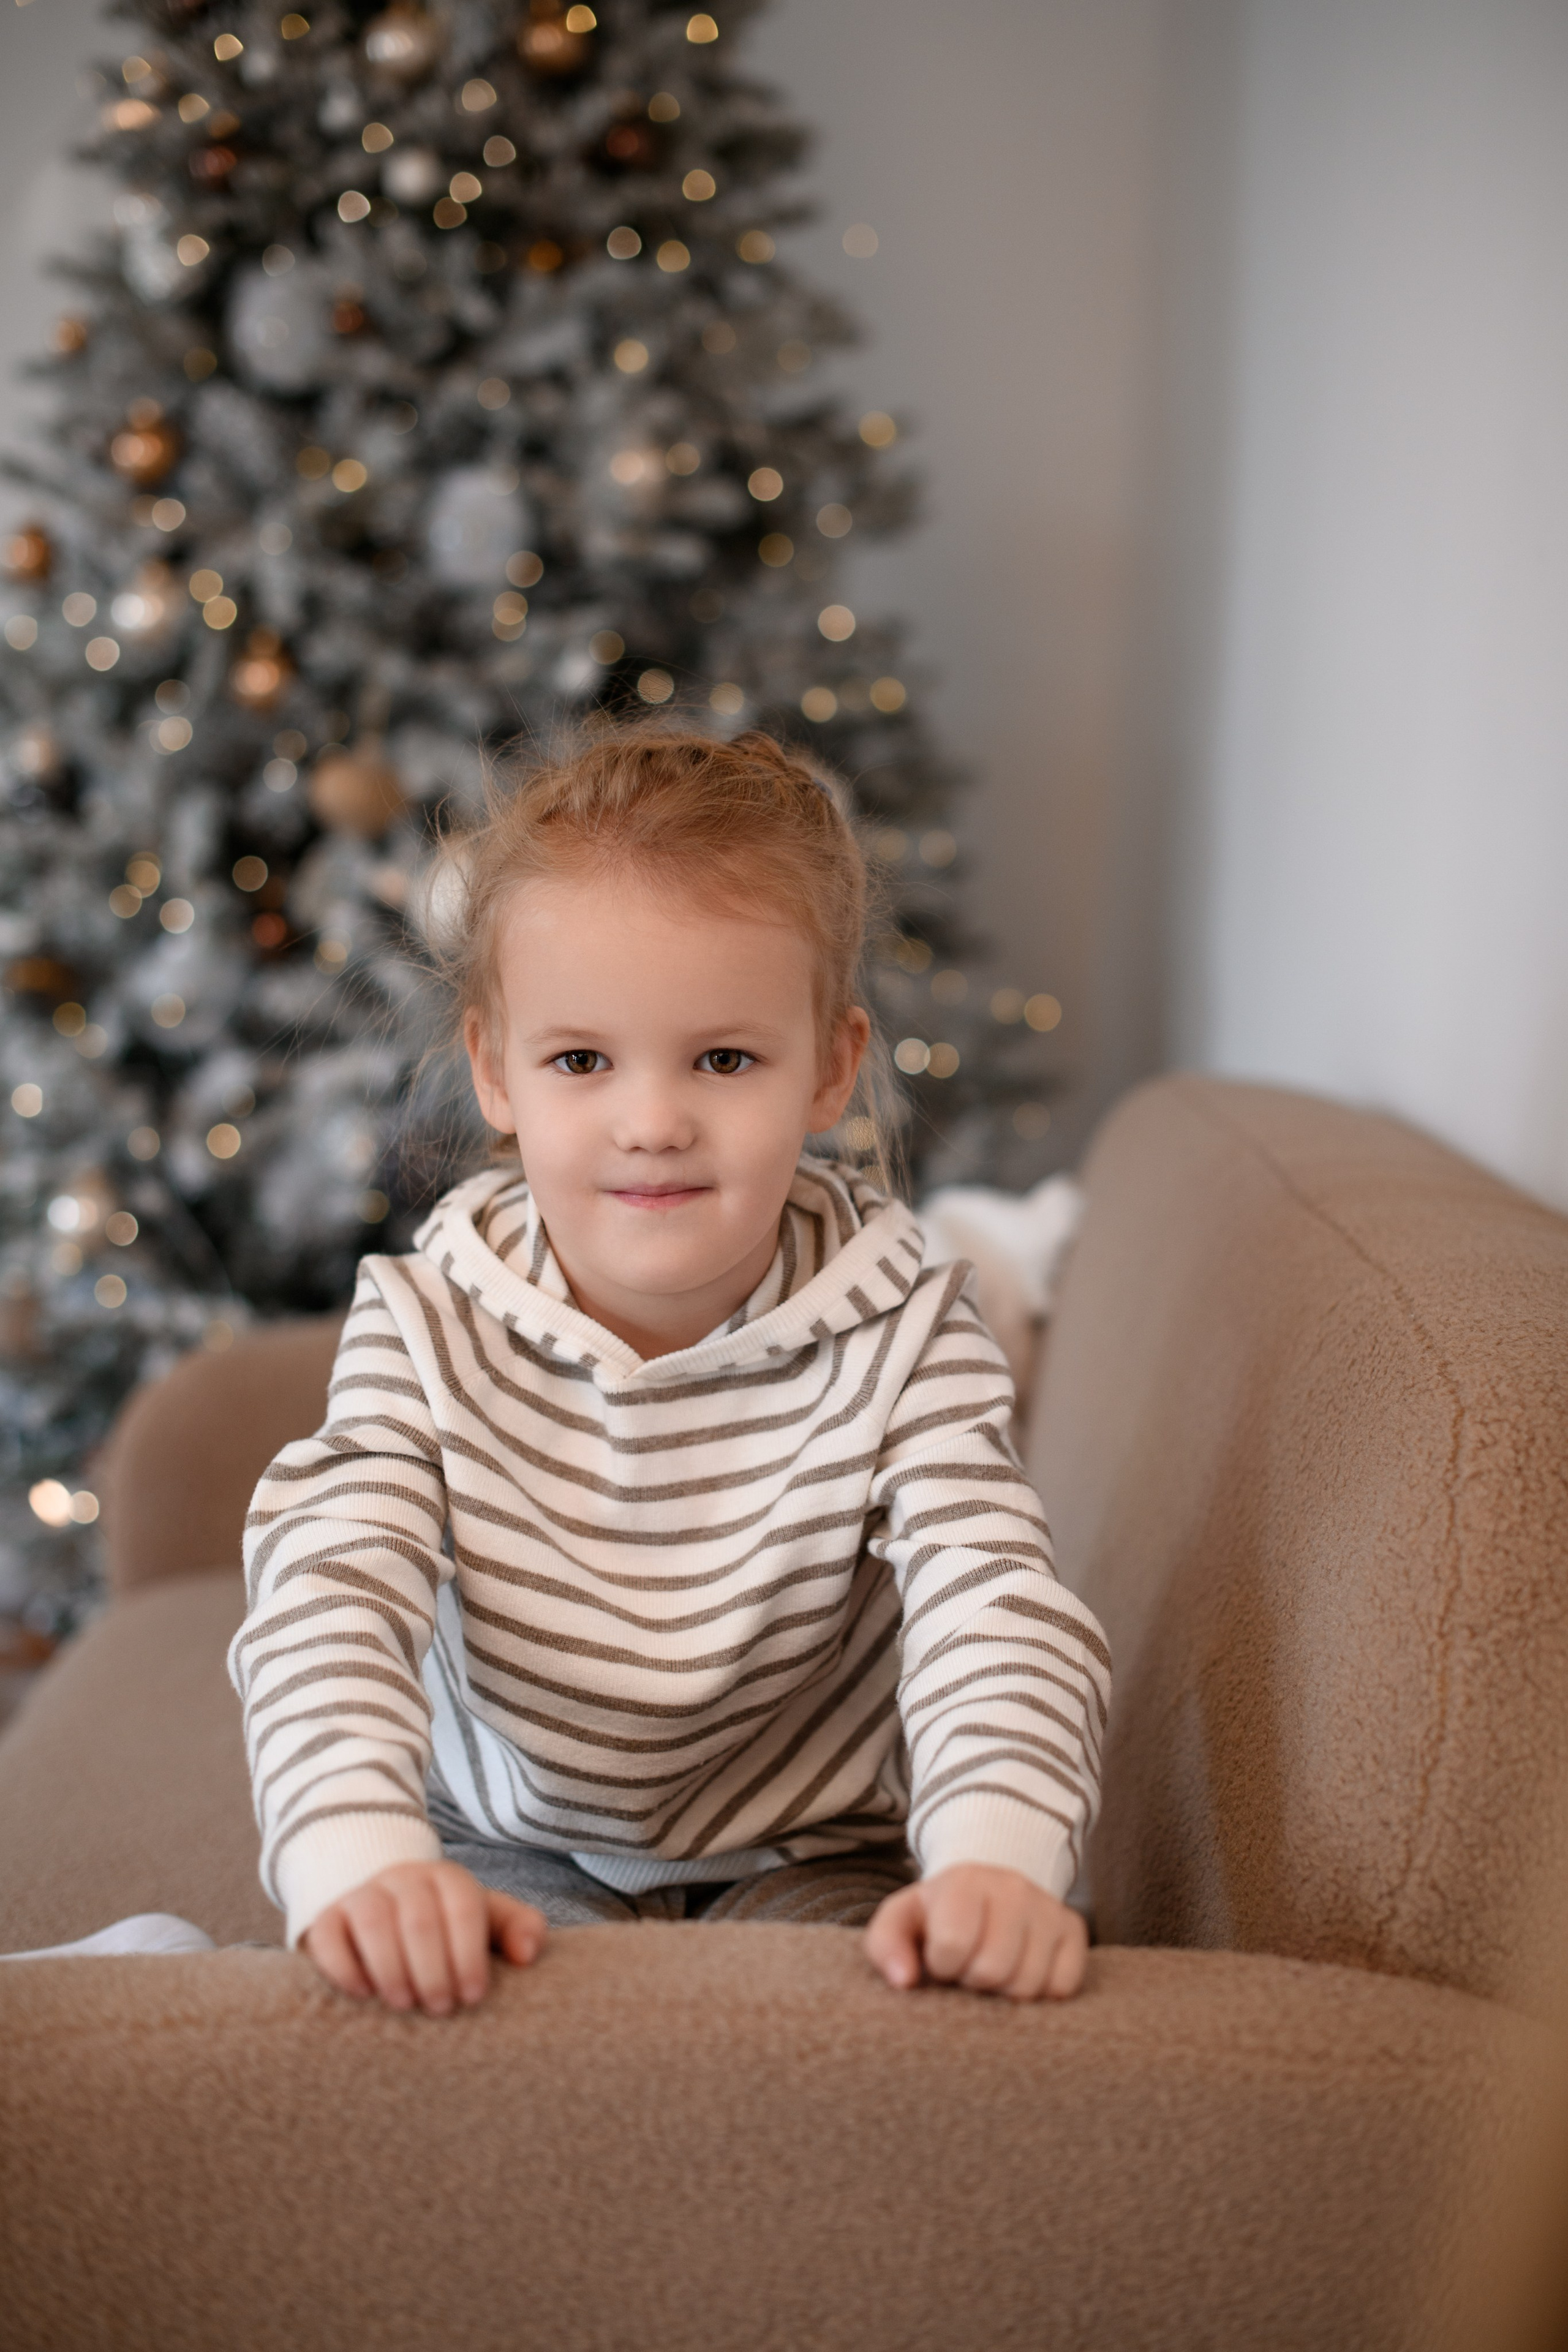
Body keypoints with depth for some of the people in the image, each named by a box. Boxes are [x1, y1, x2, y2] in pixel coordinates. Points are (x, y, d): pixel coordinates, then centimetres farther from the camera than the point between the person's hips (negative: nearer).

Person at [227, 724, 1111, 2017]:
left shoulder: (901, 1334, -16)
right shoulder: (427, 1330, -14)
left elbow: (994, 1610, -25)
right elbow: (328, 1602, -24)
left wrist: (995, 1858, -46)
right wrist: (362, 1860, -44)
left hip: (807, 1853, 0)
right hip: (513, 1850, 1)